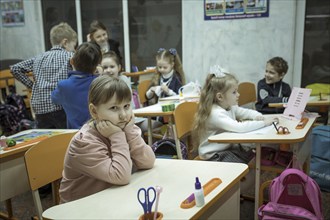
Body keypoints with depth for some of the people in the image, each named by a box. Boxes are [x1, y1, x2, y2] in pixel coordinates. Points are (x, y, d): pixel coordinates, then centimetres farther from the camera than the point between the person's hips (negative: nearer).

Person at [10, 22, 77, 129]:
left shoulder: (38, 58, 15)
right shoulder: (69, 56, 0)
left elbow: (15, 68, 16)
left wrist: (31, 84, 16)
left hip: (39, 107, 5)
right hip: (61, 107, -5)